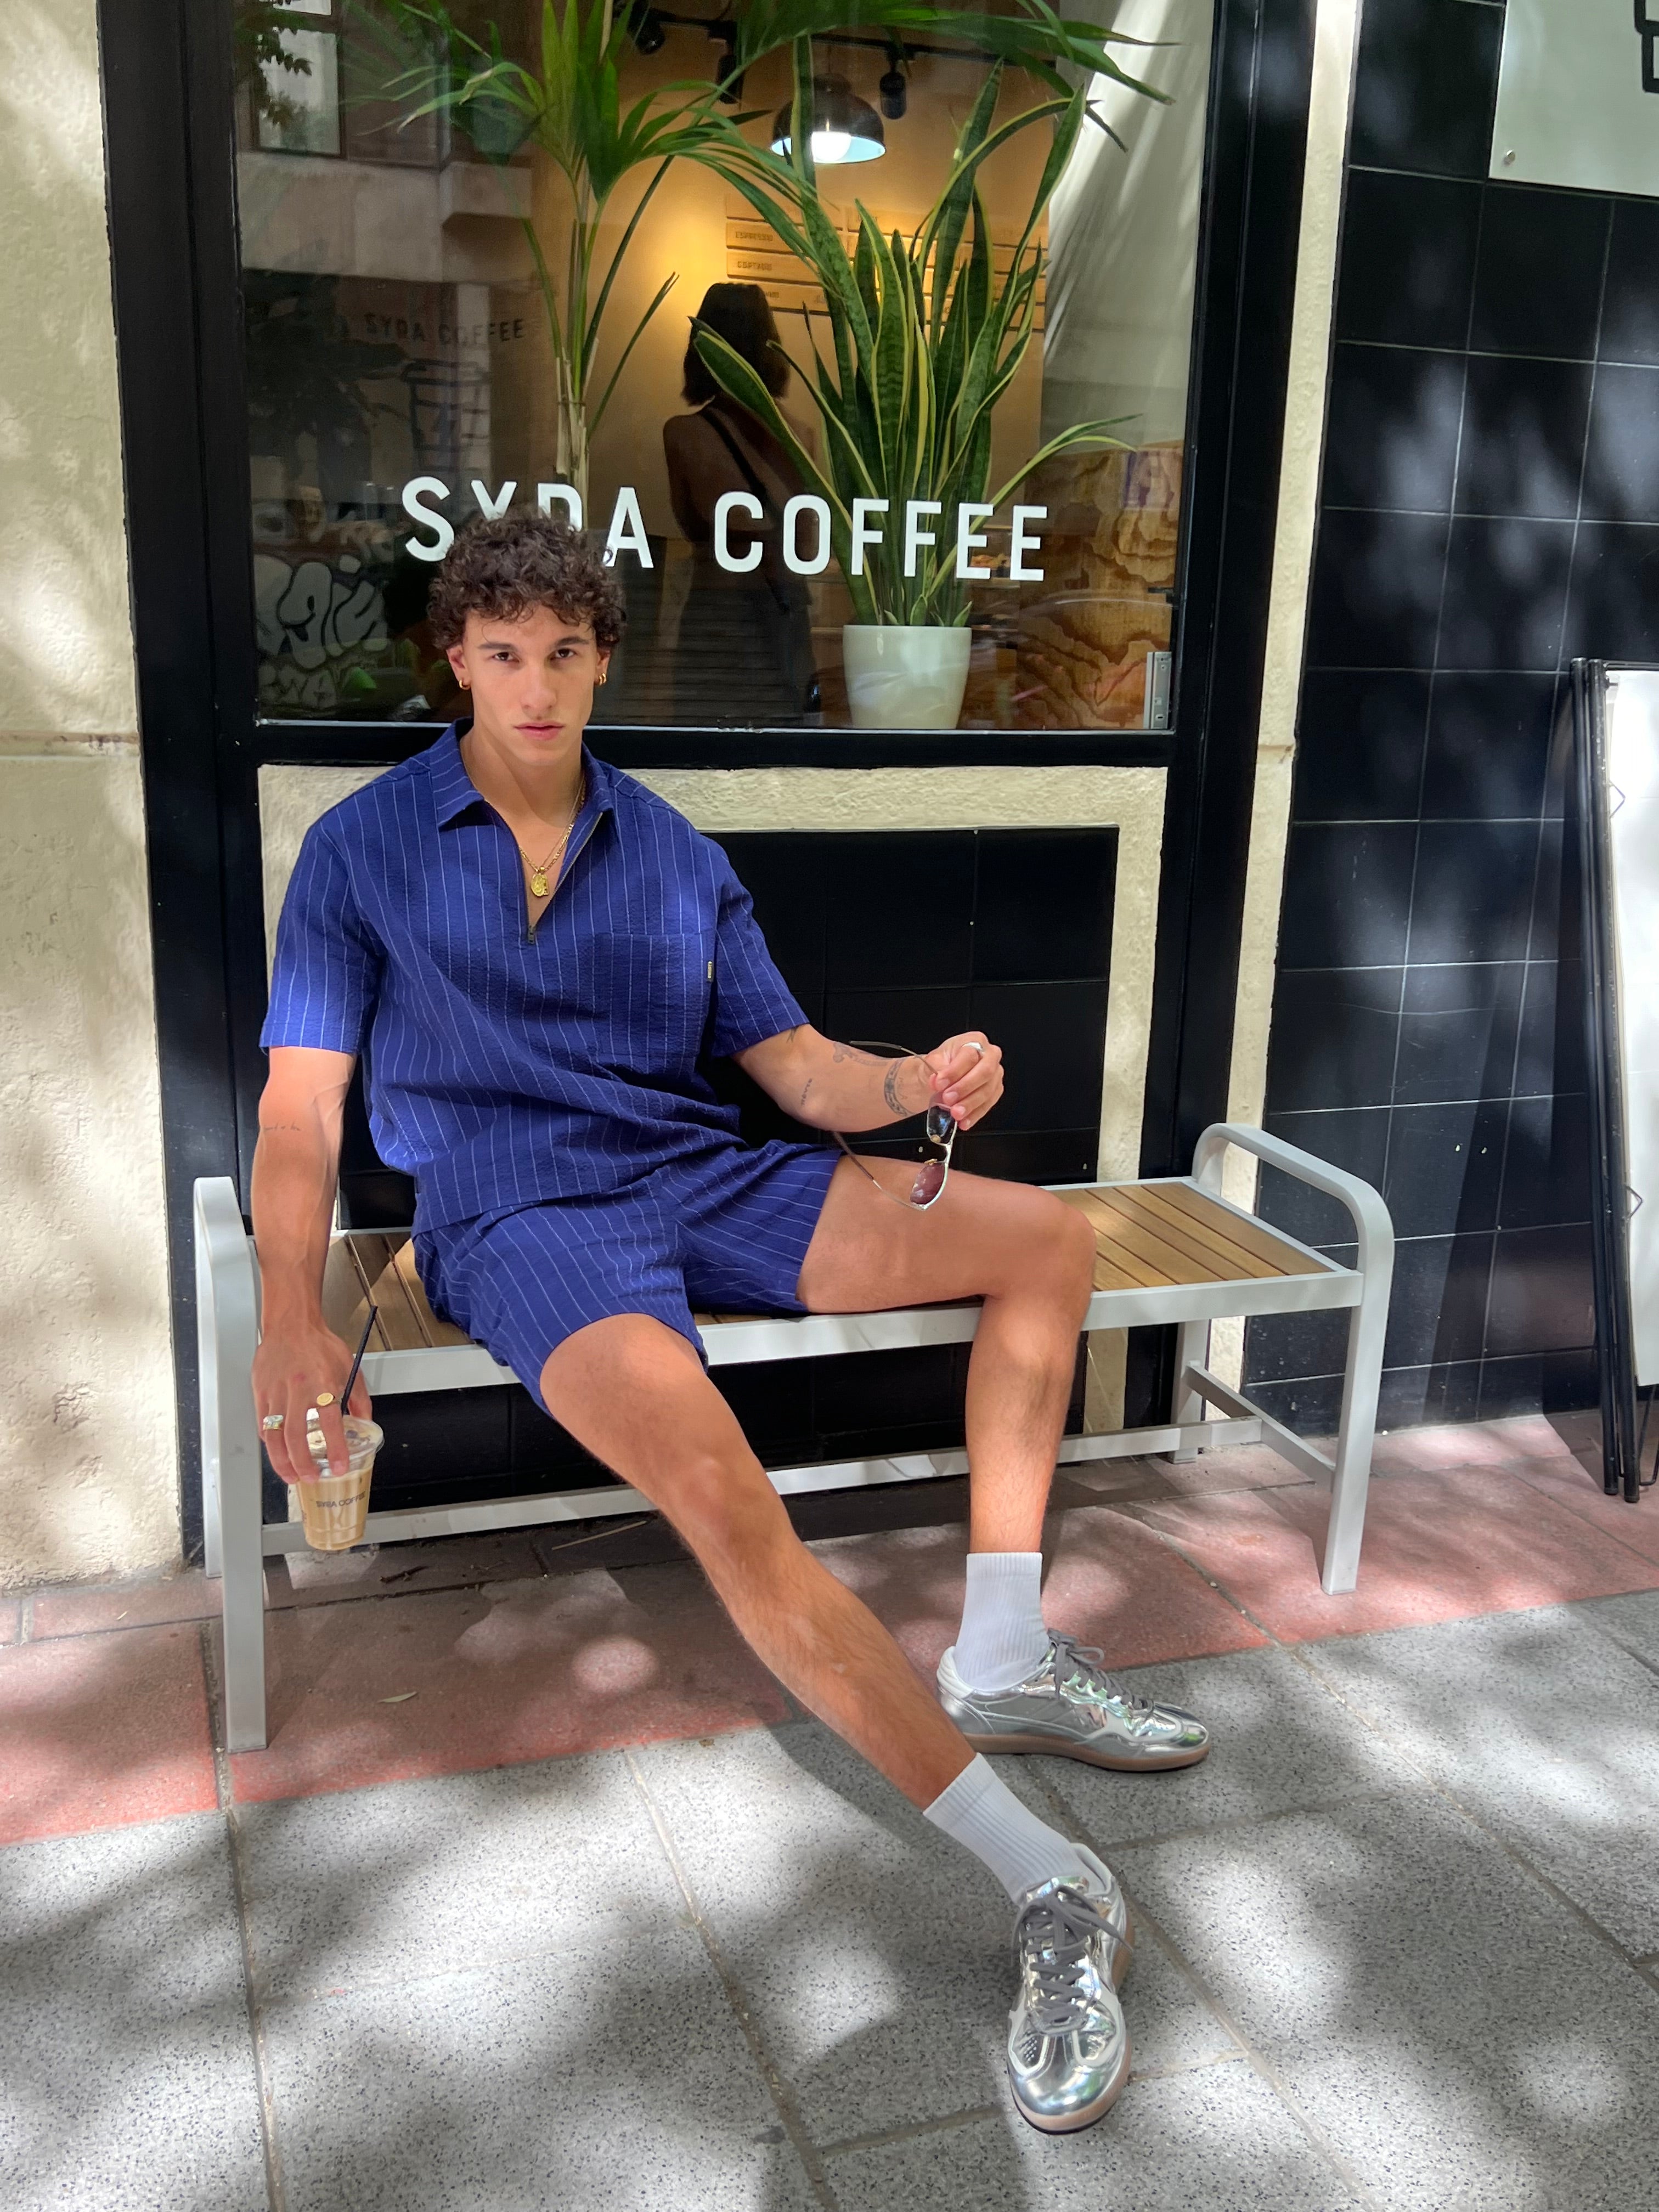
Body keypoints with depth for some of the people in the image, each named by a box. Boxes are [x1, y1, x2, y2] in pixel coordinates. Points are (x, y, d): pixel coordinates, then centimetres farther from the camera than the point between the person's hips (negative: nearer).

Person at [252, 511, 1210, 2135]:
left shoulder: (672, 855, 16)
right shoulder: (362, 848, 5)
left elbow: (791, 1063, 13)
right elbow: (300, 1106, -1)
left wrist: (911, 1084, -10)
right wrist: (294, 1322, -16)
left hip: (704, 1177, 6)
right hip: (519, 1211, -5)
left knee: (1044, 1236, -6)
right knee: (717, 1487, -34)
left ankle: (999, 1658, -6)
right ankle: (1048, 1889, -29)